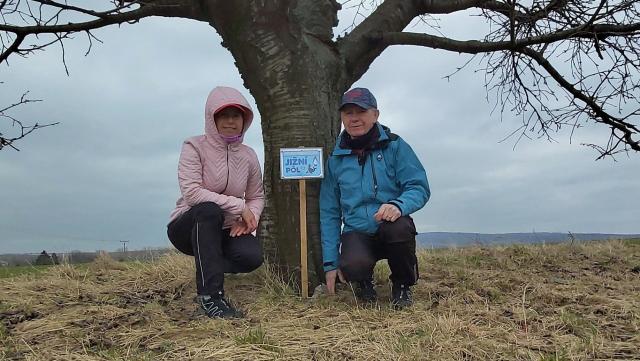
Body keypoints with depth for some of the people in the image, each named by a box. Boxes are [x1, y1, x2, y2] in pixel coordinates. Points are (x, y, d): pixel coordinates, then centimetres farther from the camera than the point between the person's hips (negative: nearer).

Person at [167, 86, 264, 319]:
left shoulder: (248, 155, 0)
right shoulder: (195, 147, -13)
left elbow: (257, 197, 9)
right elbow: (191, 193, -24)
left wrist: (249, 217, -14)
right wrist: (239, 206, -25)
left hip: (224, 230, 3)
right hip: (187, 227, -3)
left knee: (253, 256, -27)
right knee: (209, 210, -37)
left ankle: (208, 271, 7)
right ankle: (210, 295, -31)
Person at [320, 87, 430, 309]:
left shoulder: (395, 146, -1)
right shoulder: (335, 159, 6)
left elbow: (419, 187, -7)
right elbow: (329, 213, 8)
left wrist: (398, 205, -31)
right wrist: (330, 263, 3)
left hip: (392, 227, 0)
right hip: (357, 233, 1)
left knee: (399, 227, -36)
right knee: (353, 266, -33)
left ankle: (402, 285, -4)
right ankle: (364, 281, 8)